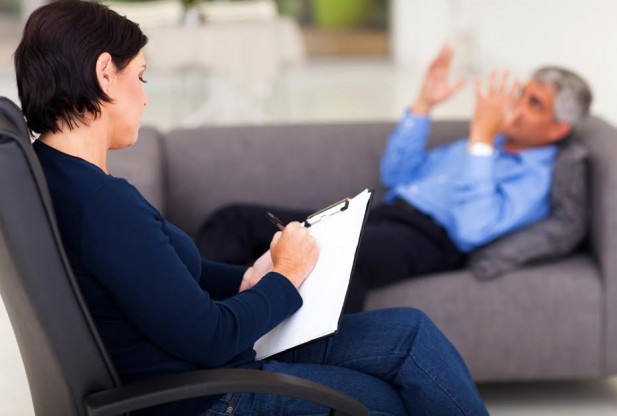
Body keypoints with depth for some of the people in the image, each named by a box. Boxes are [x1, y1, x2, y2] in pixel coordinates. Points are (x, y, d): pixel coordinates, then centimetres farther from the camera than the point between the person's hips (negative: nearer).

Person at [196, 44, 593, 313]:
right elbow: (396, 175, 30)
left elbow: (472, 230, -18)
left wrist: (482, 137, -15)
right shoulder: (489, 145, 28)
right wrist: (424, 104, 21)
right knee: (234, 220, -6)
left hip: (426, 238, -9)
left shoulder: (536, 179, 1)